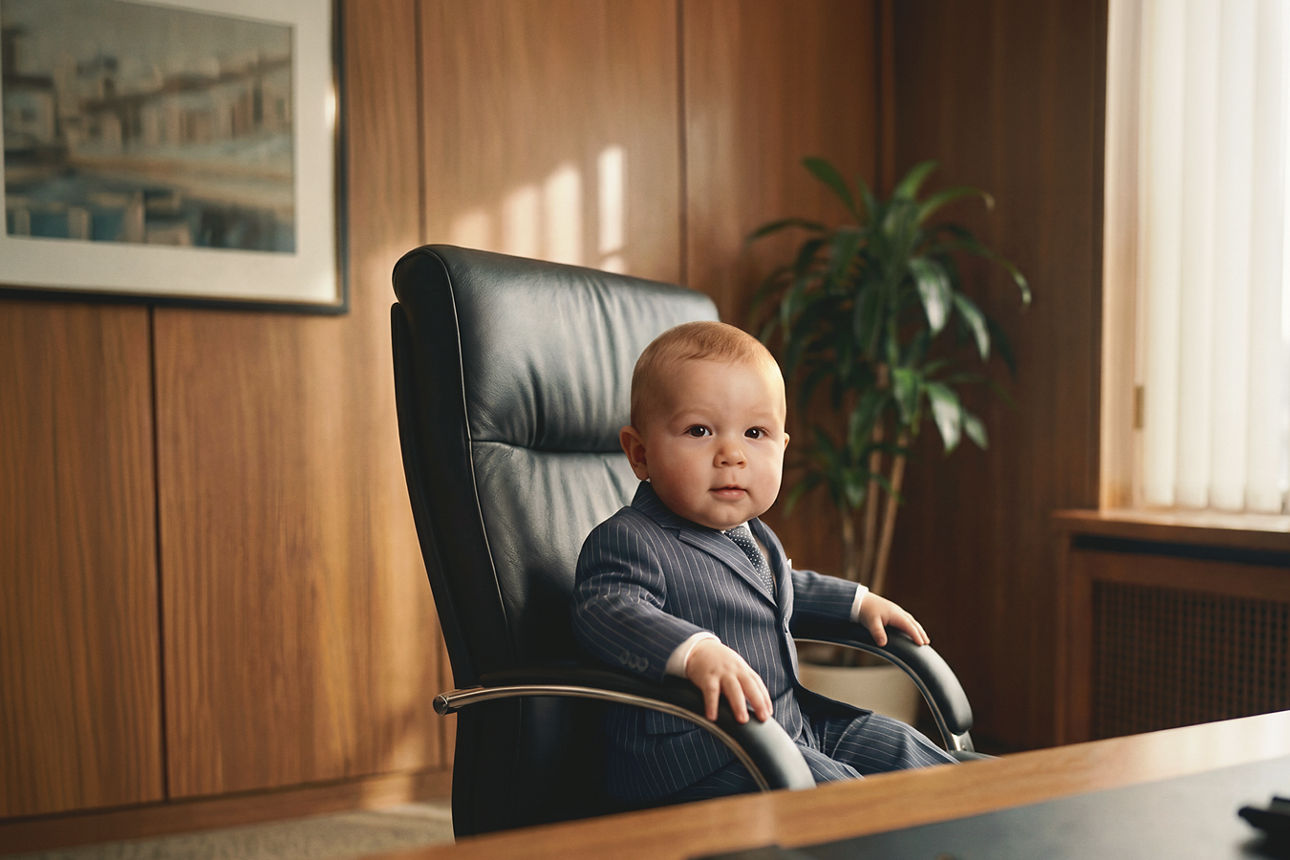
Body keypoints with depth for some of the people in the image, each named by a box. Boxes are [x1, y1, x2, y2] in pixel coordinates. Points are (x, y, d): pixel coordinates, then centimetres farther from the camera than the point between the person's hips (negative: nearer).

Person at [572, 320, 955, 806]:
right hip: (695, 757, -10)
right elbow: (606, 610, -36)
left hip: (792, 721, 10)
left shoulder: (752, 536, 14)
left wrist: (859, 602, 27)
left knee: (896, 746, 12)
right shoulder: (630, 541, -19)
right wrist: (697, 652, -49)